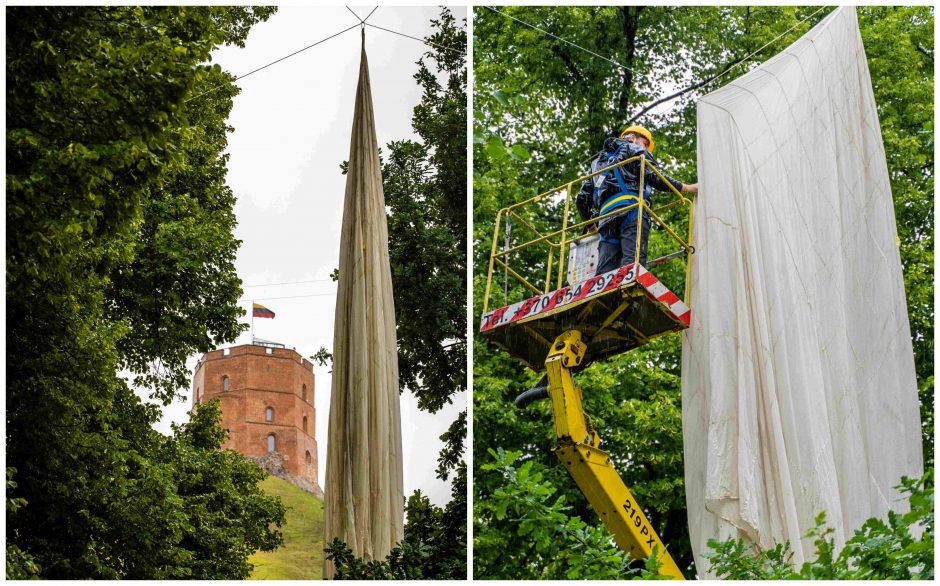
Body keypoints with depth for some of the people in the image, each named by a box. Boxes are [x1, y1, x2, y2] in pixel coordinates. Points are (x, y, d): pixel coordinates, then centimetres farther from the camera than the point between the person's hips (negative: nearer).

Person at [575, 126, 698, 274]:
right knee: (633, 262, -23)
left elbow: (582, 199, 31)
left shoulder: (597, 161, 37)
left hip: (605, 216, 6)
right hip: (632, 211, -6)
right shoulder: (634, 149, 18)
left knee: (604, 273, -6)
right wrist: (686, 187, 2)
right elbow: (654, 177, 0)